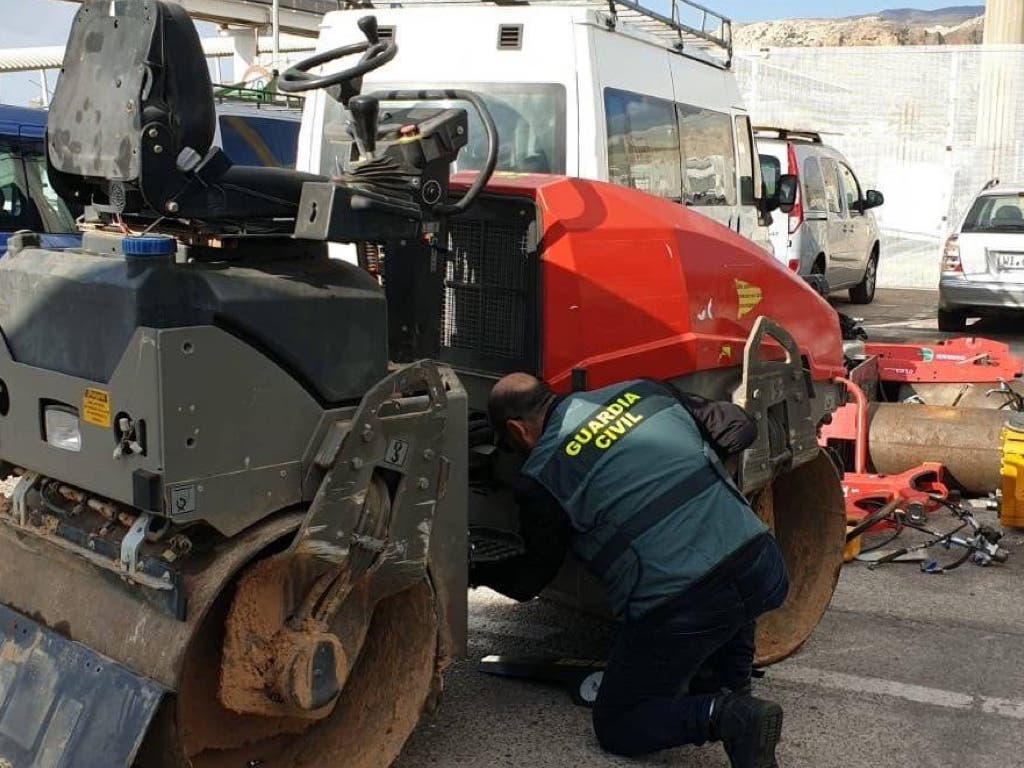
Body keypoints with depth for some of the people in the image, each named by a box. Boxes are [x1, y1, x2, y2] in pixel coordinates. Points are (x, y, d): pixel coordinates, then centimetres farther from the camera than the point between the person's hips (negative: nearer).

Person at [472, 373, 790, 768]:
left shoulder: (540, 477, 0)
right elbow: (739, 427, 18)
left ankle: (724, 716, -7)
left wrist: (477, 573, 34)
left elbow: (529, 580, 14)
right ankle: (733, 692, 29)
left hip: (681, 611, -5)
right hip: (763, 572, 5)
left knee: (615, 727, 17)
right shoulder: (642, 391, 12)